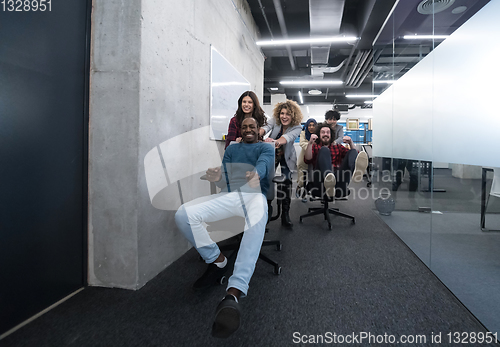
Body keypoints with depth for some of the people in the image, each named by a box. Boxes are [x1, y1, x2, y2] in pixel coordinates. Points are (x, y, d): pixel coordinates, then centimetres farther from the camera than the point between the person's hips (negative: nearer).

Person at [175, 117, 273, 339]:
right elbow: (223, 182, 17)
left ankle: (233, 294, -56)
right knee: (183, 215, -20)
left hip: (254, 194, -4)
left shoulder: (266, 148, 20)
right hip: (228, 195, 4)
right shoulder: (231, 149, 29)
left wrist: (256, 174, -31)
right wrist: (216, 177, -9)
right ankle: (217, 260, -4)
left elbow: (264, 163, -5)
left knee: (257, 223, -42)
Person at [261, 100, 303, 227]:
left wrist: (276, 142, -64)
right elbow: (266, 127, -36)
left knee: (286, 185, -8)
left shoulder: (297, 127, -21)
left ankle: (285, 215, 4)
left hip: (286, 157, -1)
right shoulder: (275, 120, -15)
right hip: (271, 154, 1)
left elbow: (288, 137, -42)